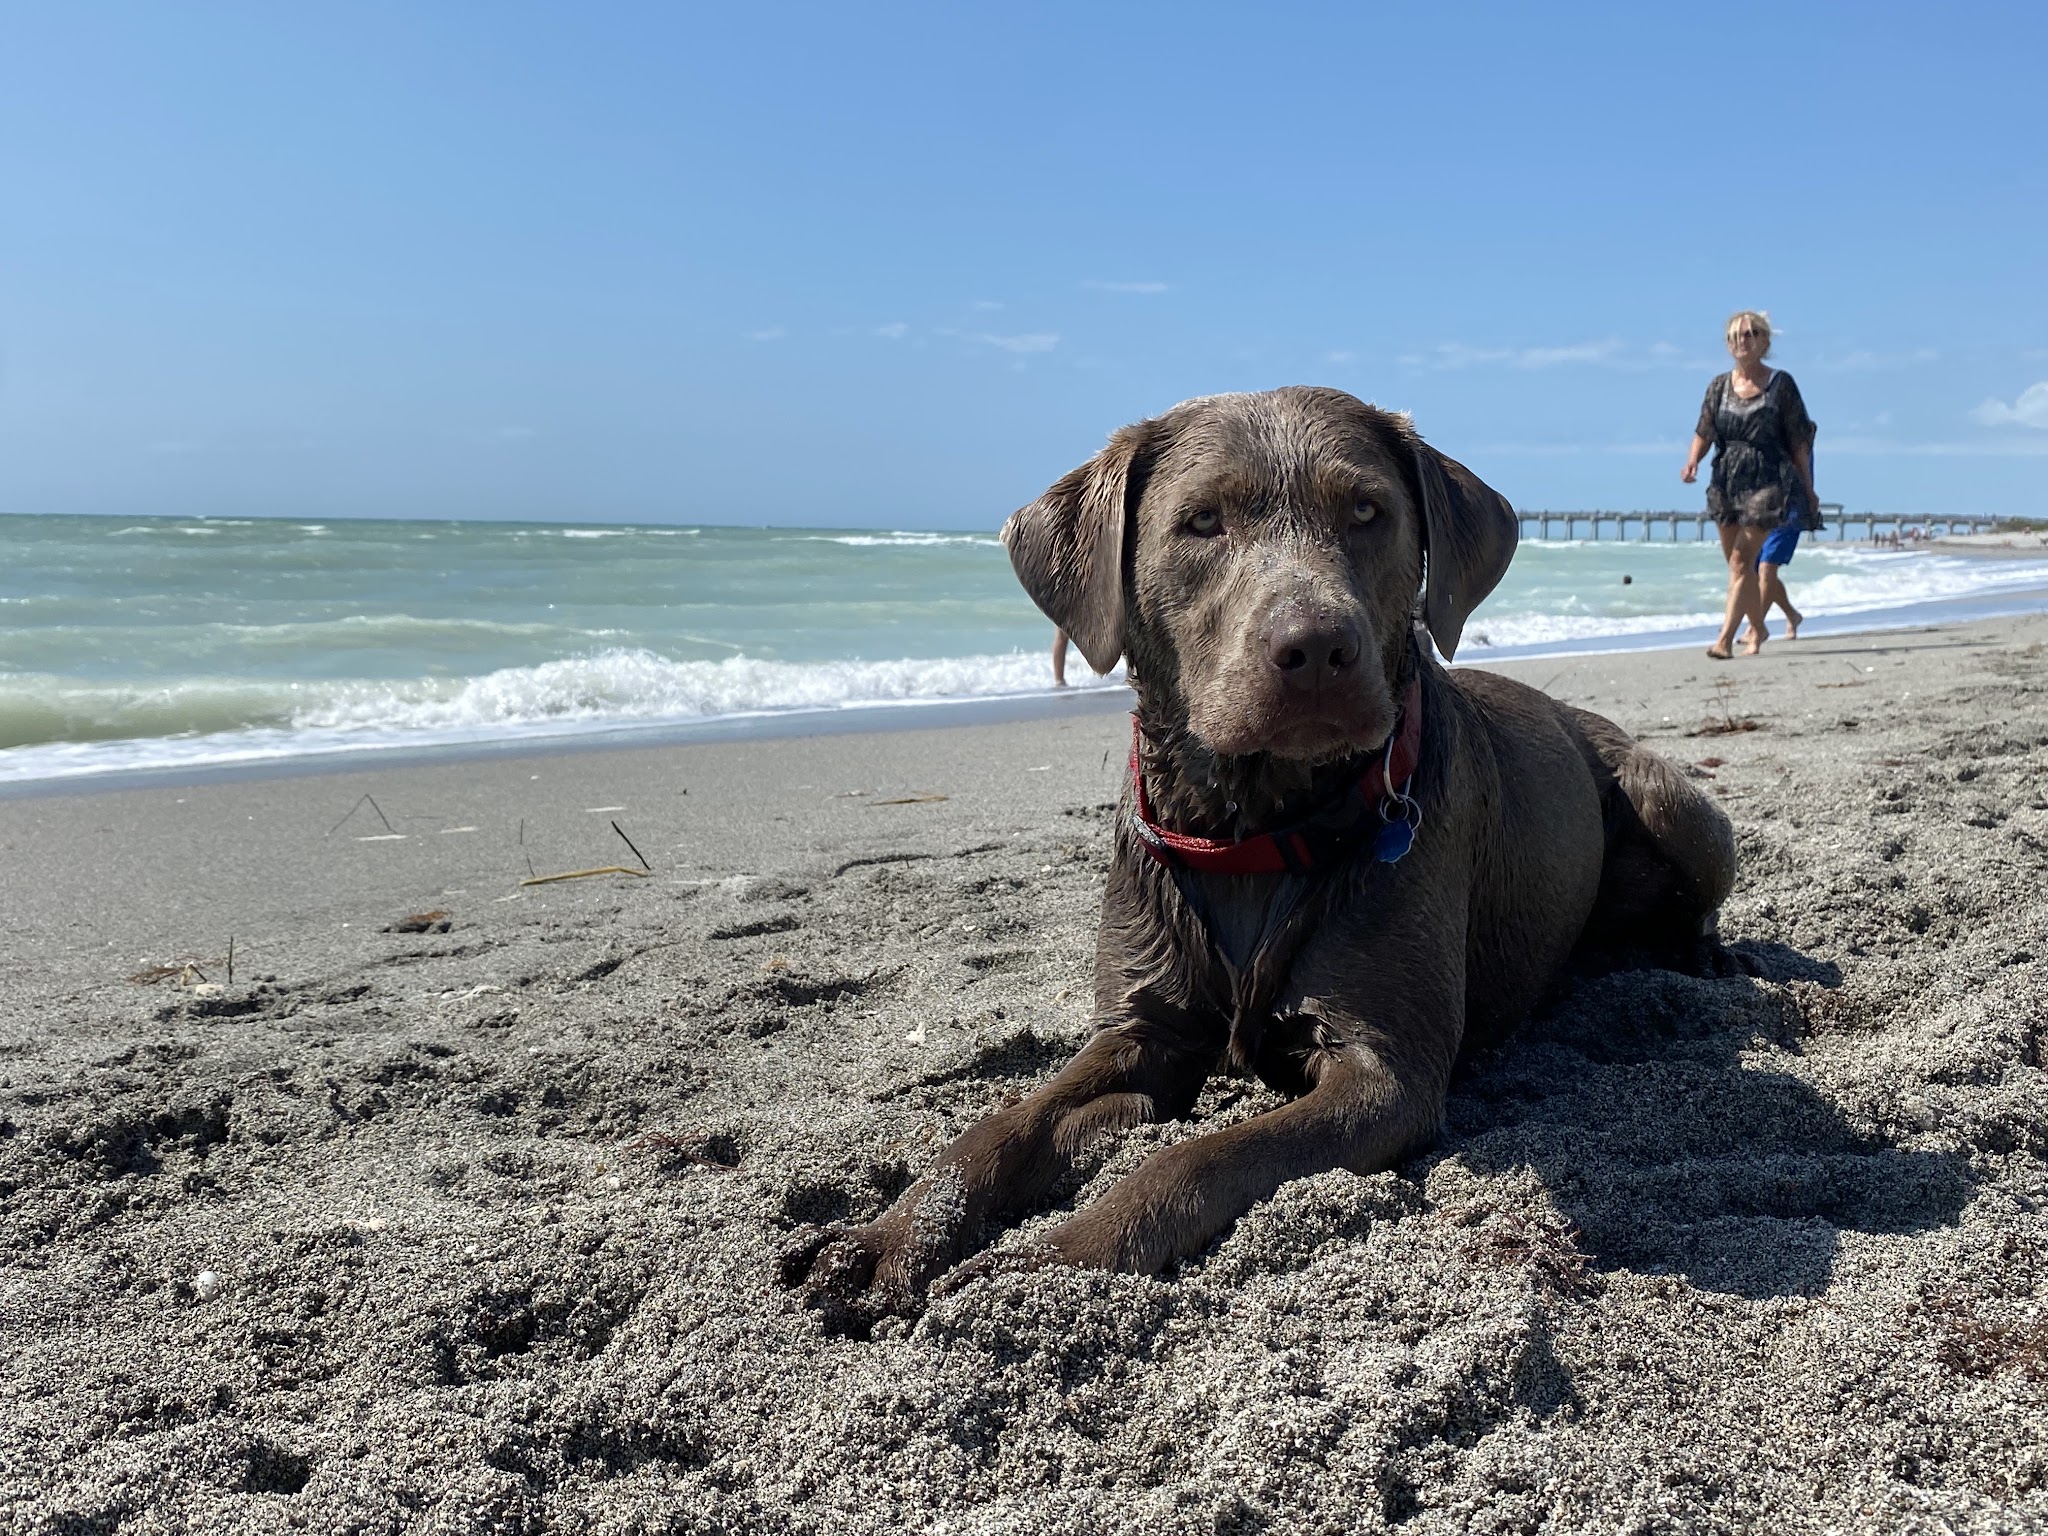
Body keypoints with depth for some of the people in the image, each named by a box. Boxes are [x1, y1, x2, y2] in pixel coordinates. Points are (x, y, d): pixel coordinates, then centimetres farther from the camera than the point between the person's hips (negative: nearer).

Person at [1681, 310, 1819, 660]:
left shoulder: (1780, 383, -1)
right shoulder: (1720, 385, 8)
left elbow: (1798, 441, 1)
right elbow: (1704, 433, 4)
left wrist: (1808, 490, 4)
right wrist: (1693, 460, -18)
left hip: (1767, 481, -5)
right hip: (1725, 481, 5)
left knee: (1742, 559, -14)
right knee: (1737, 563, 12)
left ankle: (1725, 637, -17)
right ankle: (1758, 628, 31)